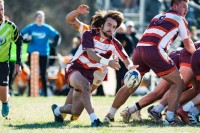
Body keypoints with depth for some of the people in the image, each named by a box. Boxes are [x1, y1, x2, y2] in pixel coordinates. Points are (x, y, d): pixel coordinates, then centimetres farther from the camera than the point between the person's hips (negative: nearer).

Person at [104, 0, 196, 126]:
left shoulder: (158, 17, 30)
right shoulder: (179, 19, 13)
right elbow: (188, 44, 20)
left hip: (139, 49, 6)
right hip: (154, 51, -6)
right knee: (178, 83, 5)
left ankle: (110, 115, 21)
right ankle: (169, 118, -5)